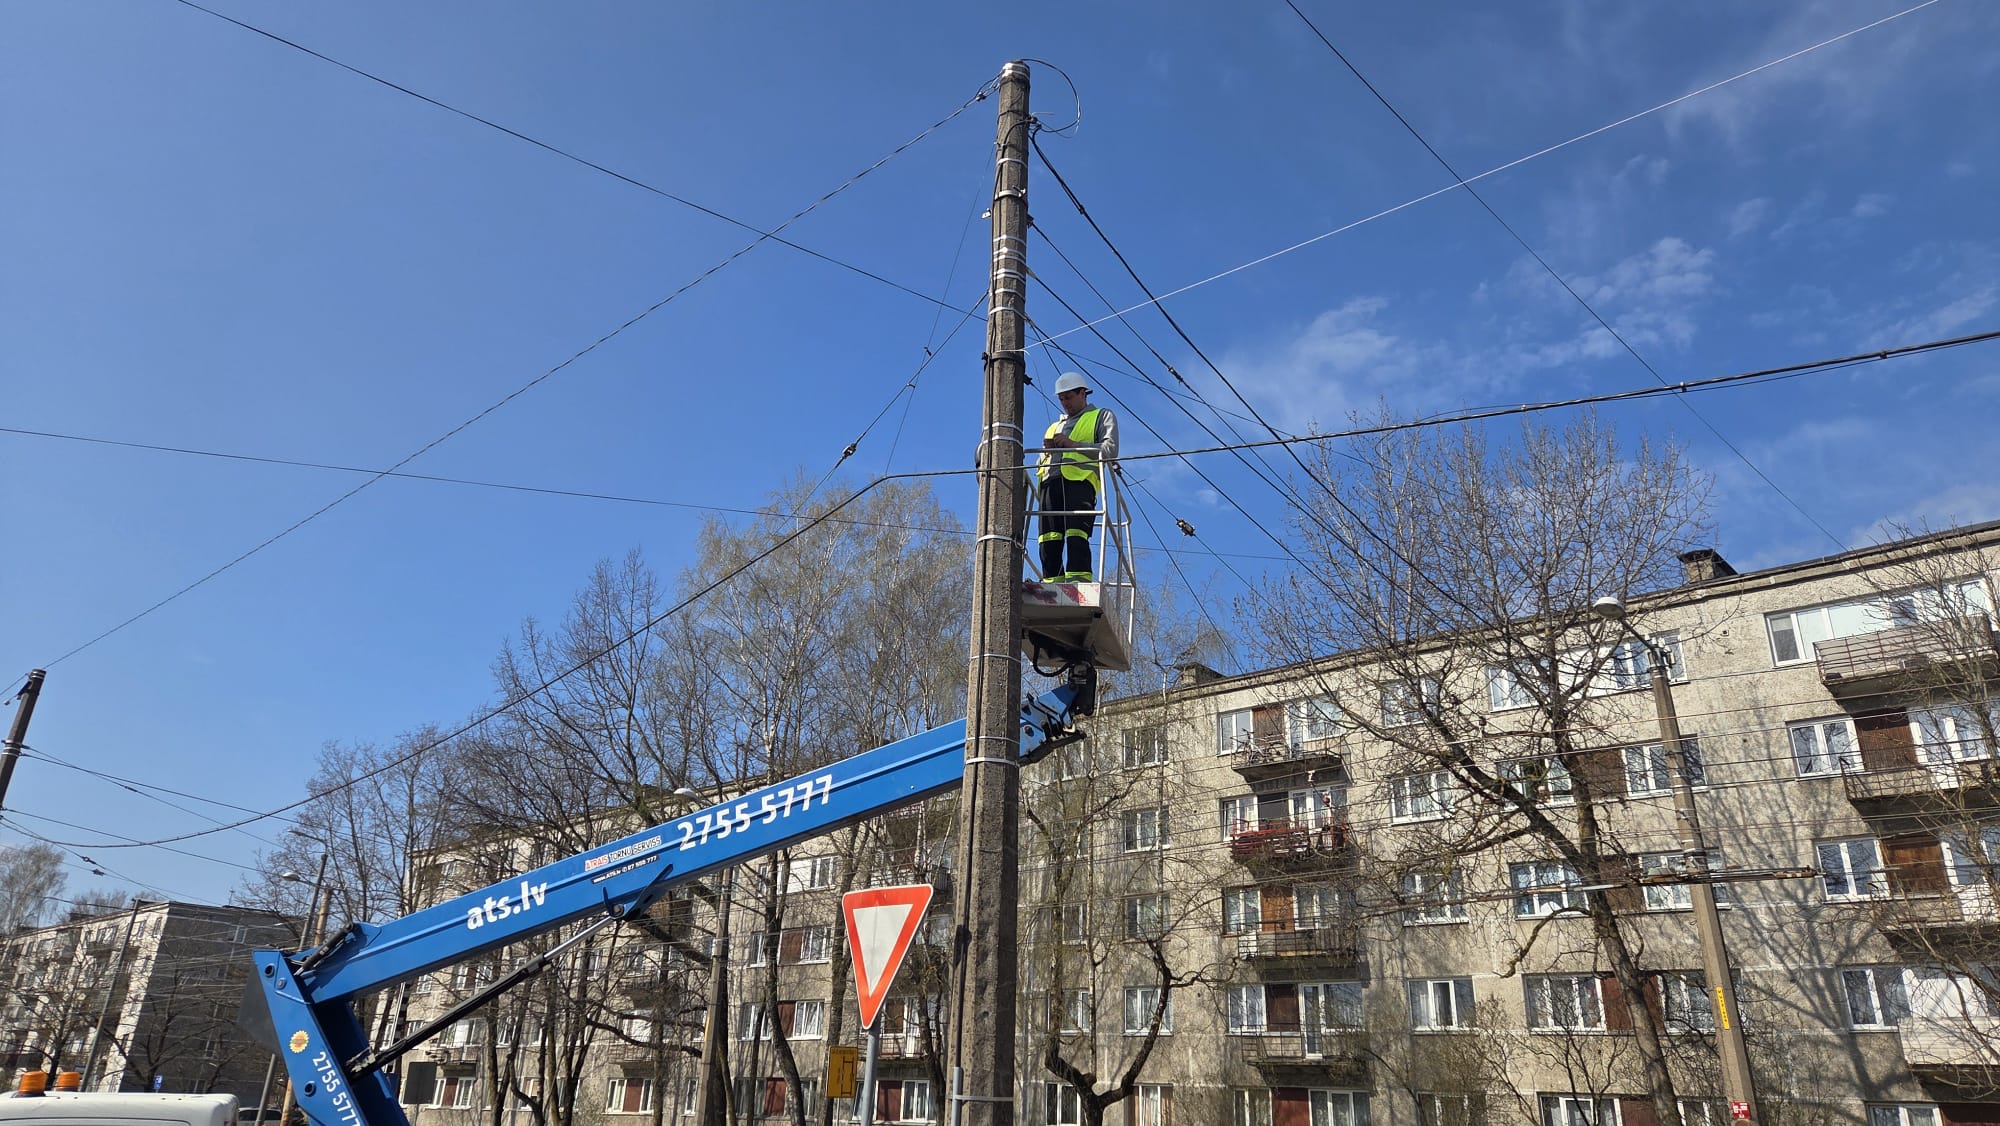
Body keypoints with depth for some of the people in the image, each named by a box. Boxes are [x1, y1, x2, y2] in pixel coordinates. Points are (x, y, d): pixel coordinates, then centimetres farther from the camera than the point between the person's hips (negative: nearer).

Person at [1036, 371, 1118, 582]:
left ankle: (1078, 579, -28)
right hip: (1050, 483, 5)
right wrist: (1047, 450, 12)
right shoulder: (1055, 426, 38)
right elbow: (1041, 462, 35)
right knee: (1049, 538, -9)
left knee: (1076, 535, -21)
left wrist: (1073, 444, -6)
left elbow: (1110, 450, 2)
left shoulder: (1101, 416, 20)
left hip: (1080, 481, -5)